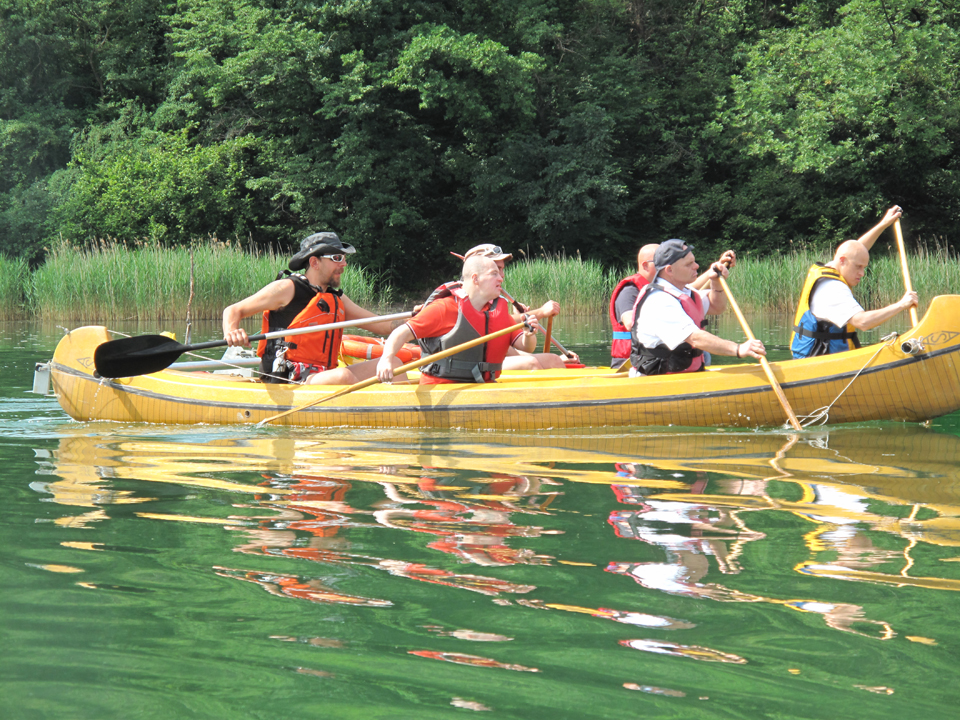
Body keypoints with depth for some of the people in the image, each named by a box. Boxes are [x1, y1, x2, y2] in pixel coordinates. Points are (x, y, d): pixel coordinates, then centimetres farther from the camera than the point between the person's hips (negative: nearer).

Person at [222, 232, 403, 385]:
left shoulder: (336, 299, 21)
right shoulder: (287, 289, 0)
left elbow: (381, 326, 21)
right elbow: (234, 310, 2)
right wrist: (231, 333, -21)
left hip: (321, 379, 8)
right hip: (286, 382, -8)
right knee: (343, 376, -36)